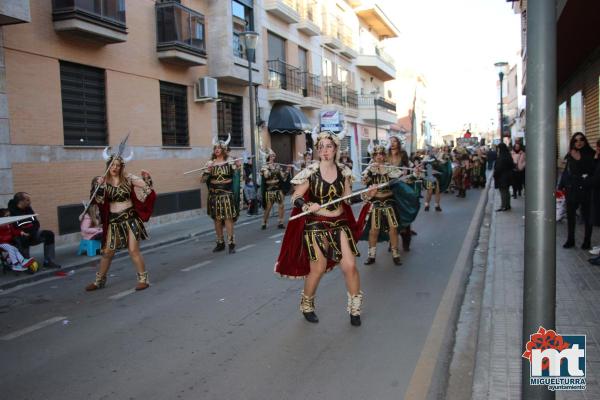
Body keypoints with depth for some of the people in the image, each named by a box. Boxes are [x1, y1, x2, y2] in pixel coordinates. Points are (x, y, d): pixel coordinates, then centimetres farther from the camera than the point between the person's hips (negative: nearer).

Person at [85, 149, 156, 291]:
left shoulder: (128, 178, -3)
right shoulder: (103, 181, 0)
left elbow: (146, 187, -3)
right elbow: (99, 200, -9)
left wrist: (147, 178, -23)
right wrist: (99, 187, -24)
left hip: (130, 219, -2)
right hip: (113, 221, 2)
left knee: (134, 250, -5)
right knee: (107, 252, 10)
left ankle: (143, 279, 7)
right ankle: (99, 281, 26)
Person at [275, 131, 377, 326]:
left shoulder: (343, 171, 1)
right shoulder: (310, 172, -10)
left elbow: (347, 198, 10)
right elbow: (295, 198, -6)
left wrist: (365, 195, -5)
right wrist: (307, 206, -25)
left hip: (340, 224, 3)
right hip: (316, 225, -3)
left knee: (350, 266, -2)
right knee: (318, 269, 3)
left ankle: (354, 309, 18)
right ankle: (307, 305, 29)